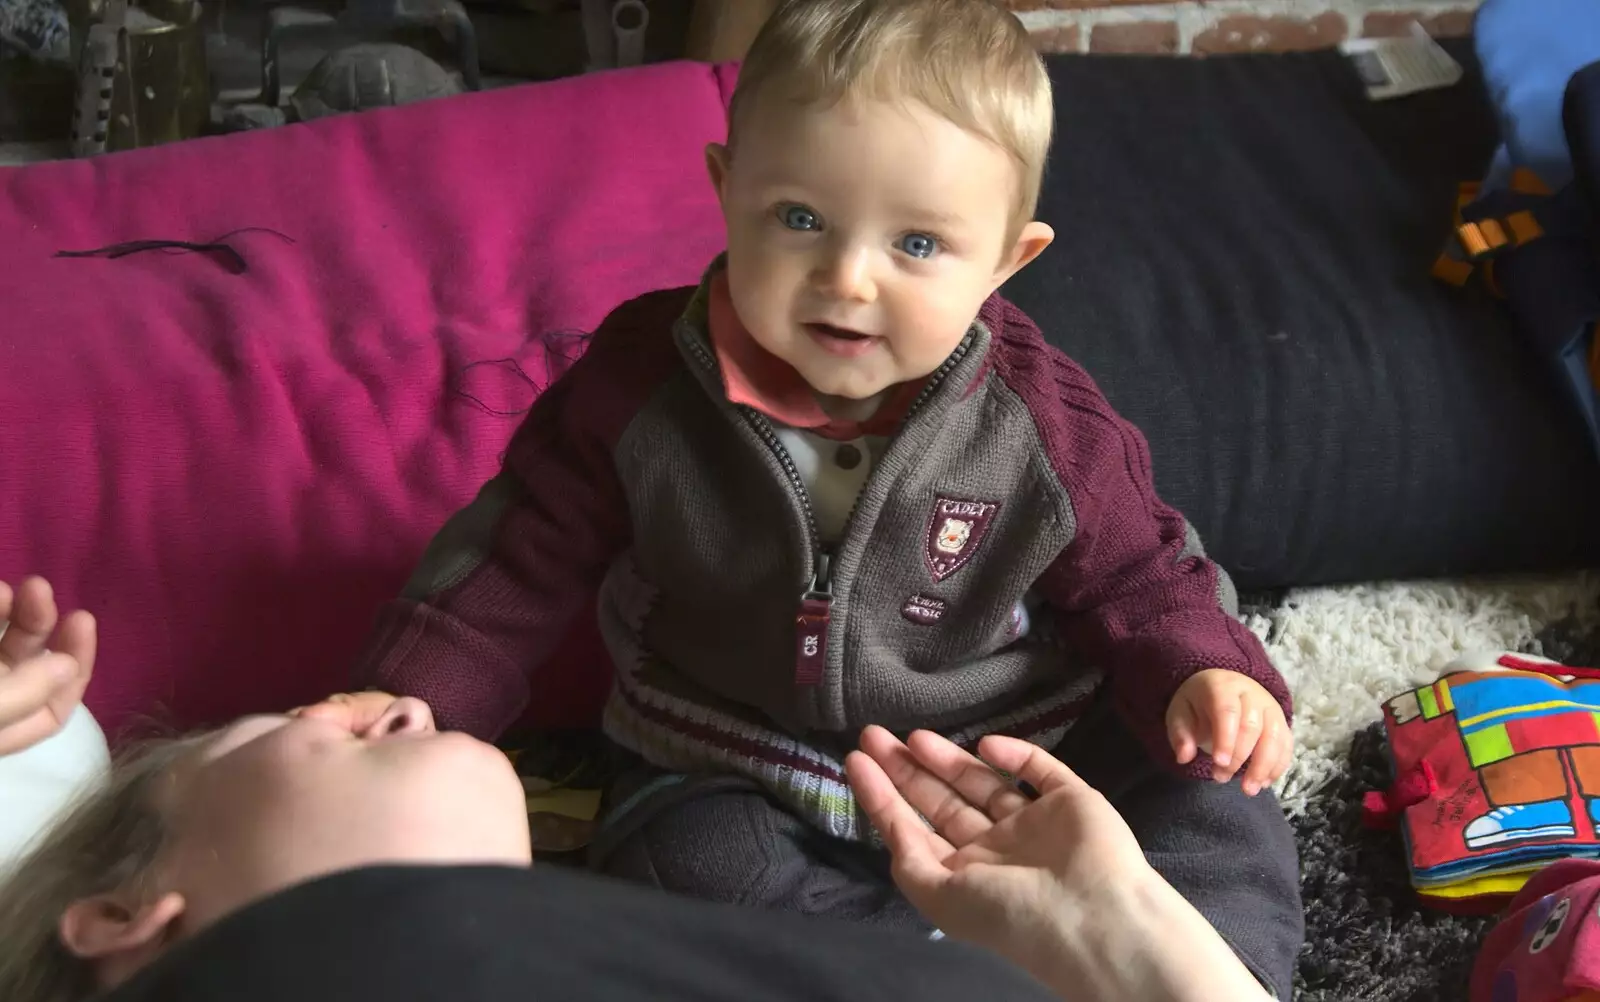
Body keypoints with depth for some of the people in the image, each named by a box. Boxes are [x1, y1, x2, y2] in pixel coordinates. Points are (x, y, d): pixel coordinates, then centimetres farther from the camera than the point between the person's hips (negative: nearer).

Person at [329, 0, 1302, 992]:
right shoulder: (644, 379, -16)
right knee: (678, 857, -27)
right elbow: (524, 554, -5)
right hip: (739, 774, 1)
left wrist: (1203, 675, -23)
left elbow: (1136, 573, -3)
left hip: (1015, 751, 0)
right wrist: (413, 696, -15)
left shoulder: (1043, 418, -17)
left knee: (1222, 828, -13)